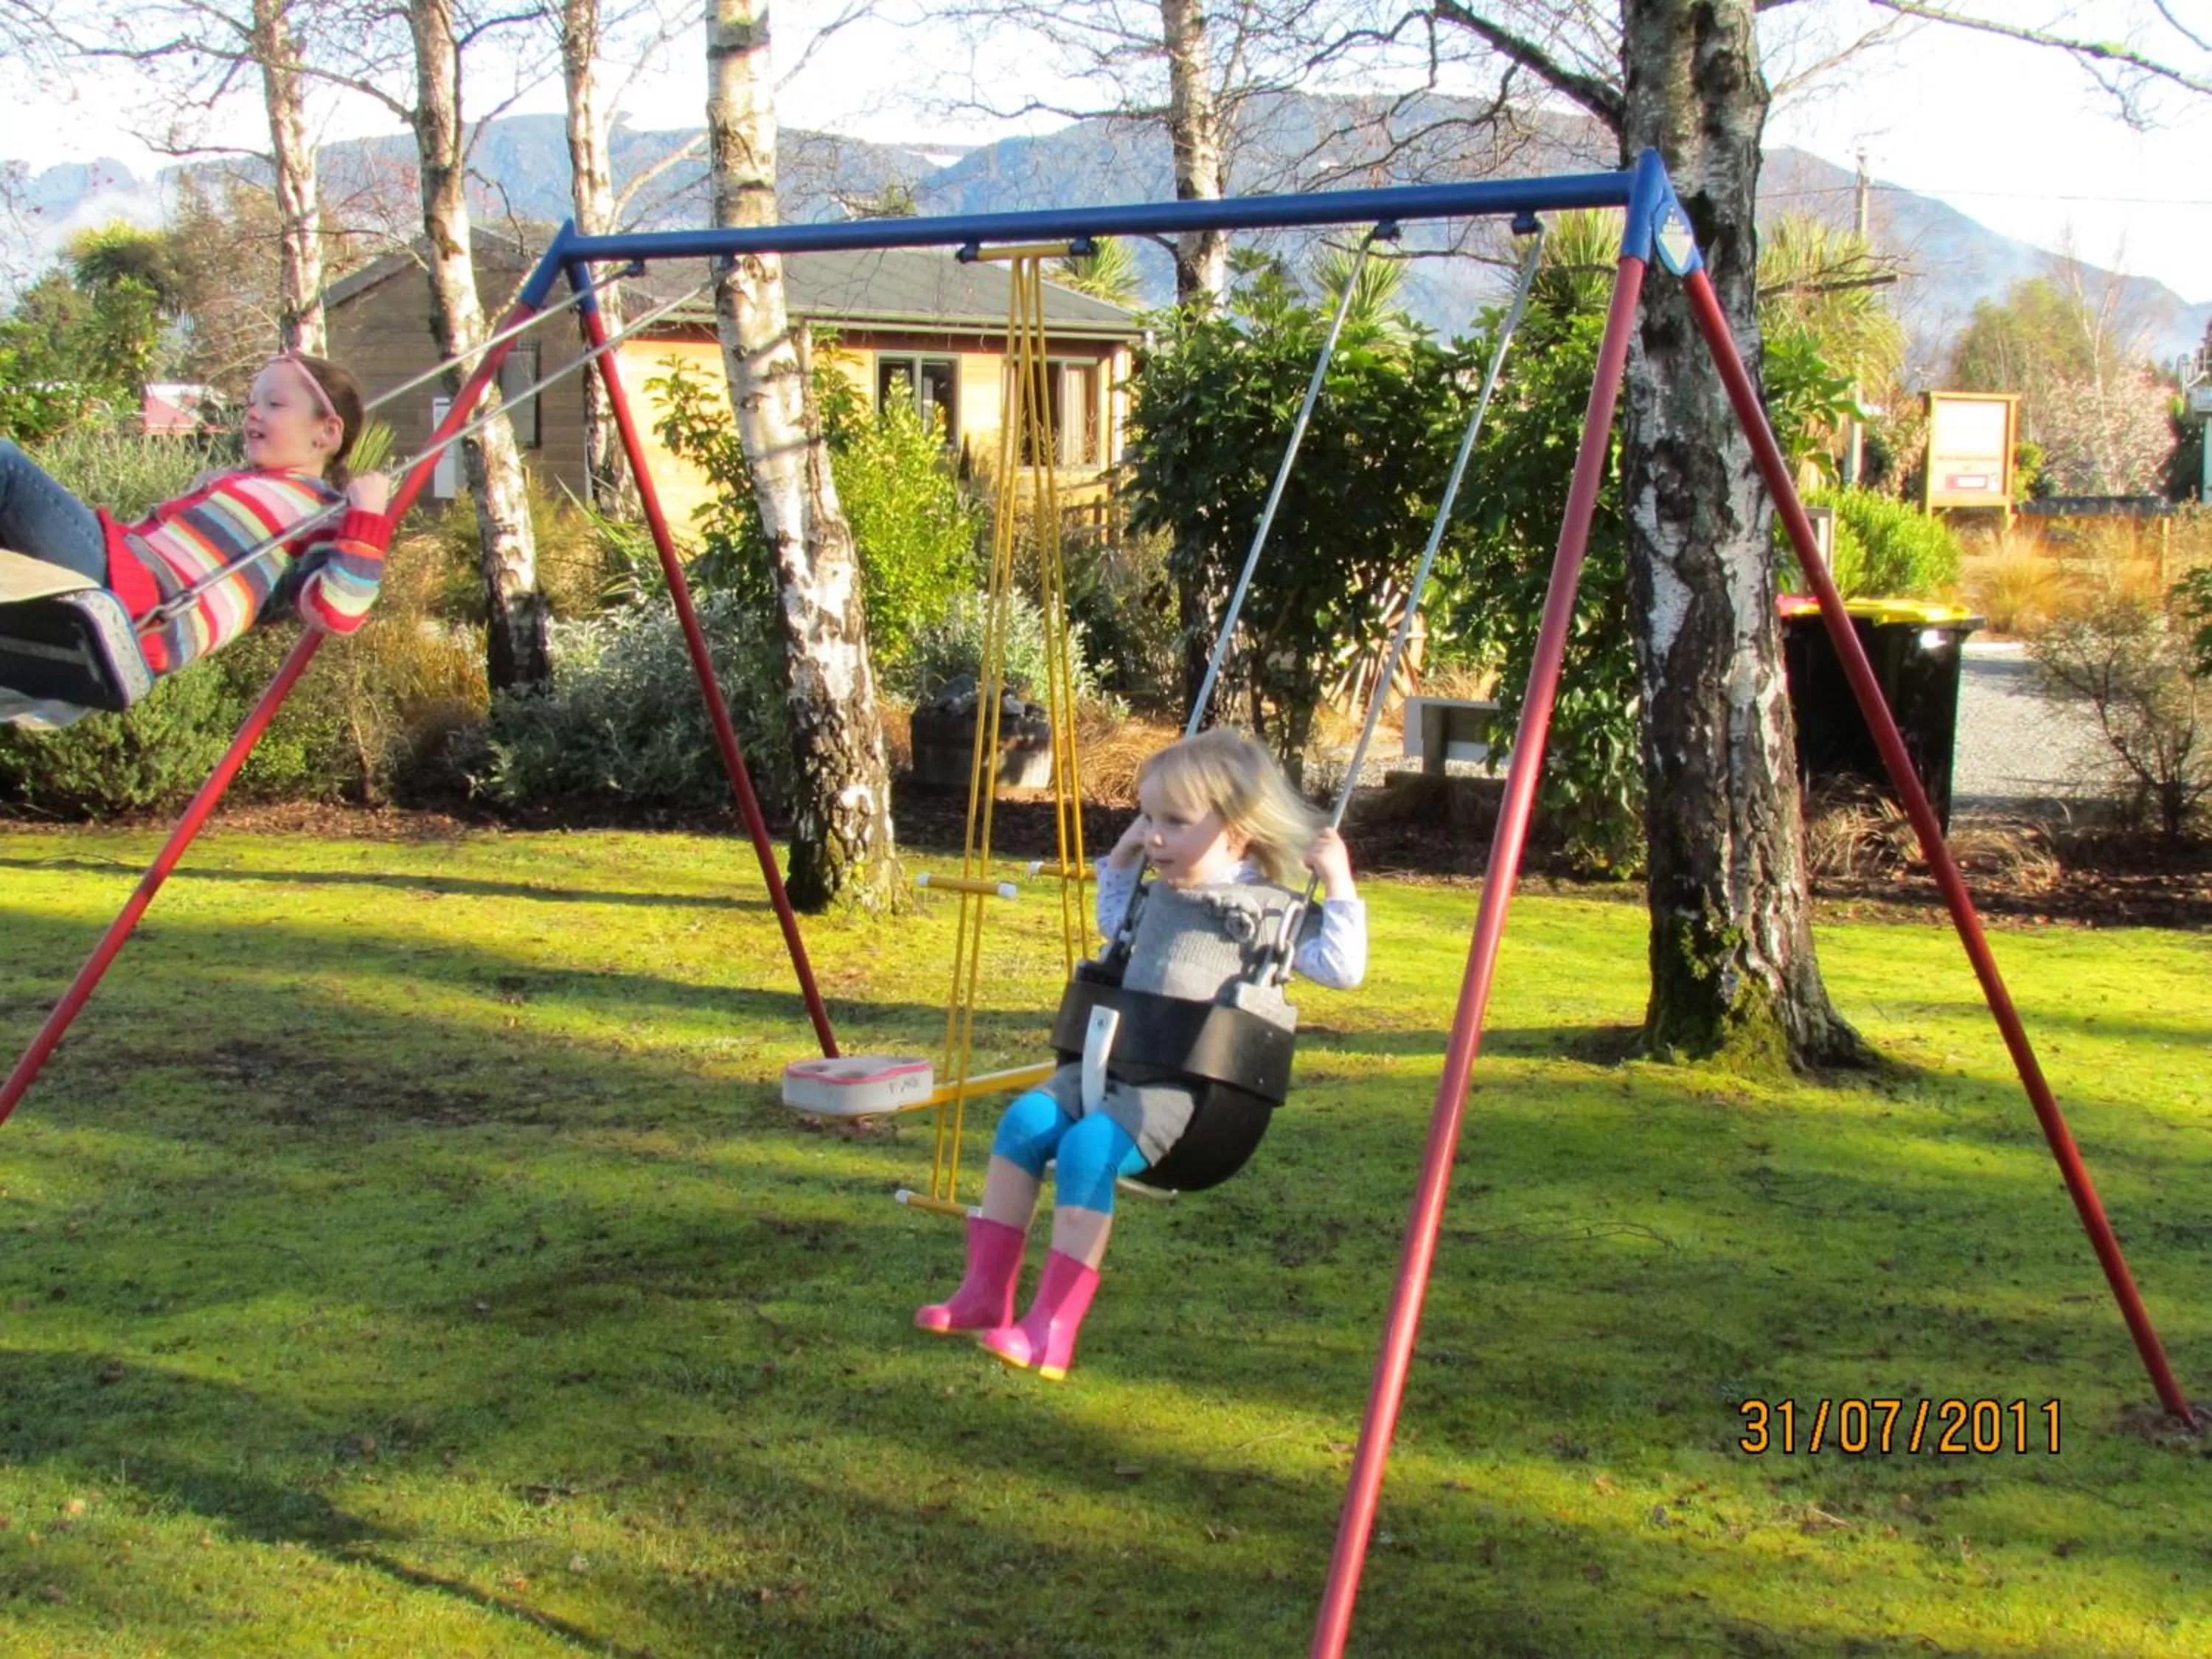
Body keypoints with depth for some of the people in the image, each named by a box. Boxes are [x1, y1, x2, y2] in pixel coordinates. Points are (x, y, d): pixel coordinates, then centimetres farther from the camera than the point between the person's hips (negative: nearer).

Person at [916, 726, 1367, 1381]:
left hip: (1185, 1088, -8)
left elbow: (1341, 968, -12)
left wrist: (1339, 886, -16)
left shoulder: (1268, 910, -4)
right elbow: (1114, 924, 42)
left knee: (1087, 1148, -28)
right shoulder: (1160, 896, 20)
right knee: (1025, 1120, -11)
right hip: (1116, 1062, 8)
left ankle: (1053, 1331, -25)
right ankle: (986, 1293, -5)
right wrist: (1120, 861, 31)